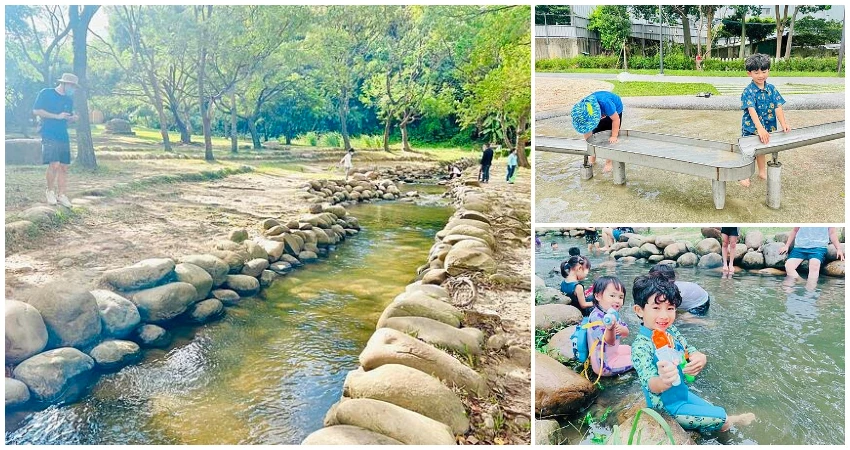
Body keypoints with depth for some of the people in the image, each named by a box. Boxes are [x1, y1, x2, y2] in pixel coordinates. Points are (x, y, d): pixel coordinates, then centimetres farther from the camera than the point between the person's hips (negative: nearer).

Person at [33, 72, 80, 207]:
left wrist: (72, 118, 0)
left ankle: (61, 195, 12)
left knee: (64, 167, 3)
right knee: (54, 164, -17)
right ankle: (50, 191, 4)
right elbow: (36, 110, -8)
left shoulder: (69, 99, 15)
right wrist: (57, 116, -14)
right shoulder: (46, 93, -2)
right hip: (49, 136, -6)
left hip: (64, 137, 6)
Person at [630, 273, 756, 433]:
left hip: (682, 392, 7)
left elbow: (690, 351, 0)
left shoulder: (671, 331, -7)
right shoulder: (641, 346, -30)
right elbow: (651, 385, -37)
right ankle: (726, 422, 27)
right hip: (667, 407, -7)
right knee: (719, 416, -1)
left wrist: (700, 359, -25)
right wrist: (663, 381, -62)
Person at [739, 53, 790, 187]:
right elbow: (752, 110, -30)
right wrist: (760, 128, -41)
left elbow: (778, 107, -8)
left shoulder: (772, 89, -3)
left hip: (767, 126, 4)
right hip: (750, 127, -4)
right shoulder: (748, 91, -19)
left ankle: (762, 171, 39)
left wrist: (783, 124, -21)